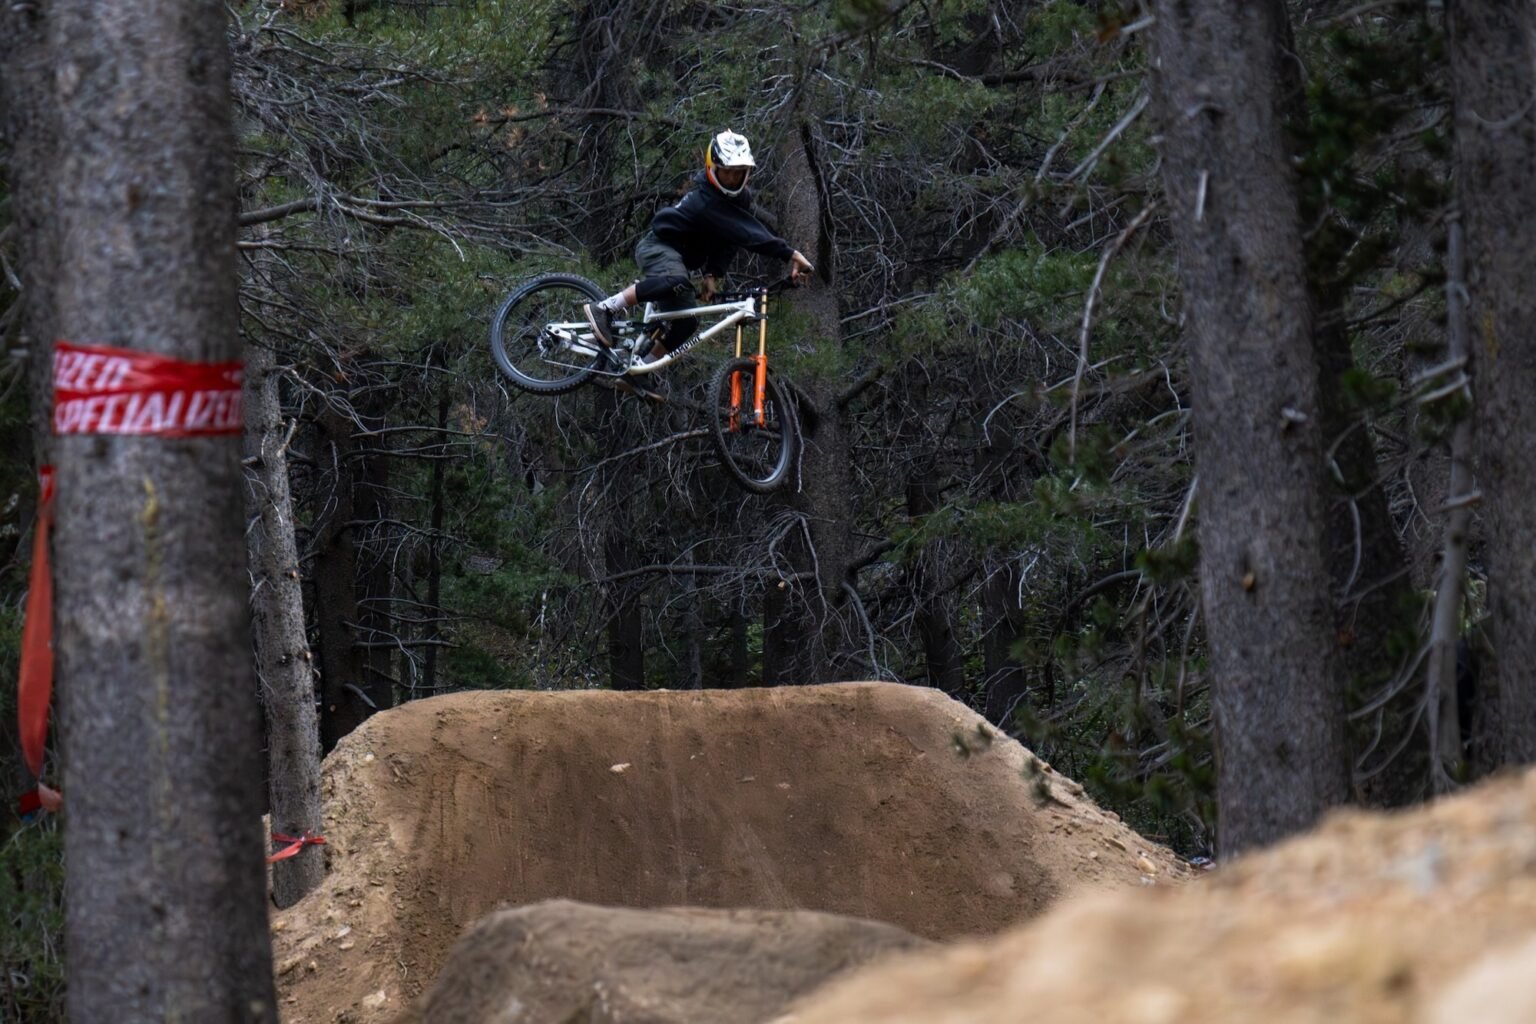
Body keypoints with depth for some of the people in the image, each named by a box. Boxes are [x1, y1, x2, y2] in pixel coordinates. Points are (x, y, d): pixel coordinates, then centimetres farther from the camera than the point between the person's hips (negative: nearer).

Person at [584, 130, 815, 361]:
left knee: (686, 323, -1)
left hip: (679, 256, 9)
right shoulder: (706, 200, -30)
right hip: (659, 246, -9)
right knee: (676, 282, -40)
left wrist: (713, 274, -19)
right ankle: (604, 309, -31)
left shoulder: (741, 199, -1)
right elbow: (749, 235, -37)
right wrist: (790, 254, -41)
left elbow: (729, 242, -3)